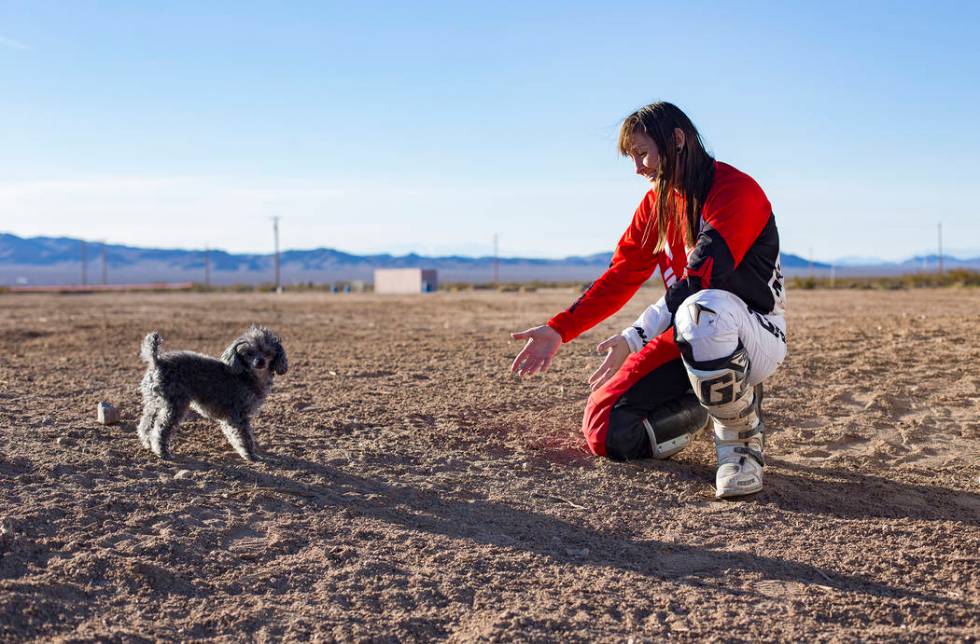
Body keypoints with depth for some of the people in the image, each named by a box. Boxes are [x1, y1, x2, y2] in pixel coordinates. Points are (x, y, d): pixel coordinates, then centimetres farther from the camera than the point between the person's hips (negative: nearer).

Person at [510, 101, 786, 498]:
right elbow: (621, 275, 9)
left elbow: (698, 283, -26)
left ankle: (741, 440, -18)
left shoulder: (736, 191, -16)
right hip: (685, 342, 7)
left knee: (702, 309, -43)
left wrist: (635, 340, -27)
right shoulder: (658, 200, 9)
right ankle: (710, 402, 16)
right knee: (605, 432, -9)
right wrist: (558, 330, 1)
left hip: (758, 340, -7)